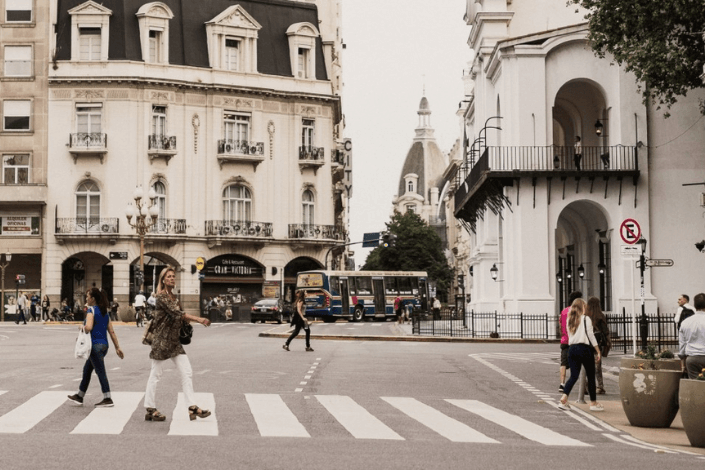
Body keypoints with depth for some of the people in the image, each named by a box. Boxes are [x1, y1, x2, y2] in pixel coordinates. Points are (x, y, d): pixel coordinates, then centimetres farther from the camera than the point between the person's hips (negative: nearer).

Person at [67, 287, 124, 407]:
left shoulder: (91, 310, -12)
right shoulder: (104, 312, 12)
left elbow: (88, 327, -29)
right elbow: (111, 331, 12)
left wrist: (82, 327, -7)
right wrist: (117, 347, 13)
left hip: (95, 345, -9)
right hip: (104, 345, 9)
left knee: (100, 371, -5)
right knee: (87, 369, 19)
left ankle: (107, 399, -3)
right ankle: (79, 396, 28)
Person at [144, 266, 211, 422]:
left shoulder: (174, 297, 14)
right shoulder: (162, 296, -12)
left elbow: (180, 316, 15)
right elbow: (176, 313, -22)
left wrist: (198, 320, -2)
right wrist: (198, 319, -26)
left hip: (174, 340, 8)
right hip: (162, 339, -8)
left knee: (187, 373, 1)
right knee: (155, 374, 1)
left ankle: (192, 407, 0)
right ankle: (151, 409, 10)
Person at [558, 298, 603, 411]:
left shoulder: (569, 320, 12)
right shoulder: (586, 319, -4)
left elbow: (570, 336, 13)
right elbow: (590, 336, -7)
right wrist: (598, 352, -3)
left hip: (572, 349, 5)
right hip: (584, 348, -5)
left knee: (574, 375, 5)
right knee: (591, 376, 6)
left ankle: (563, 400, -13)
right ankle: (593, 403, 12)